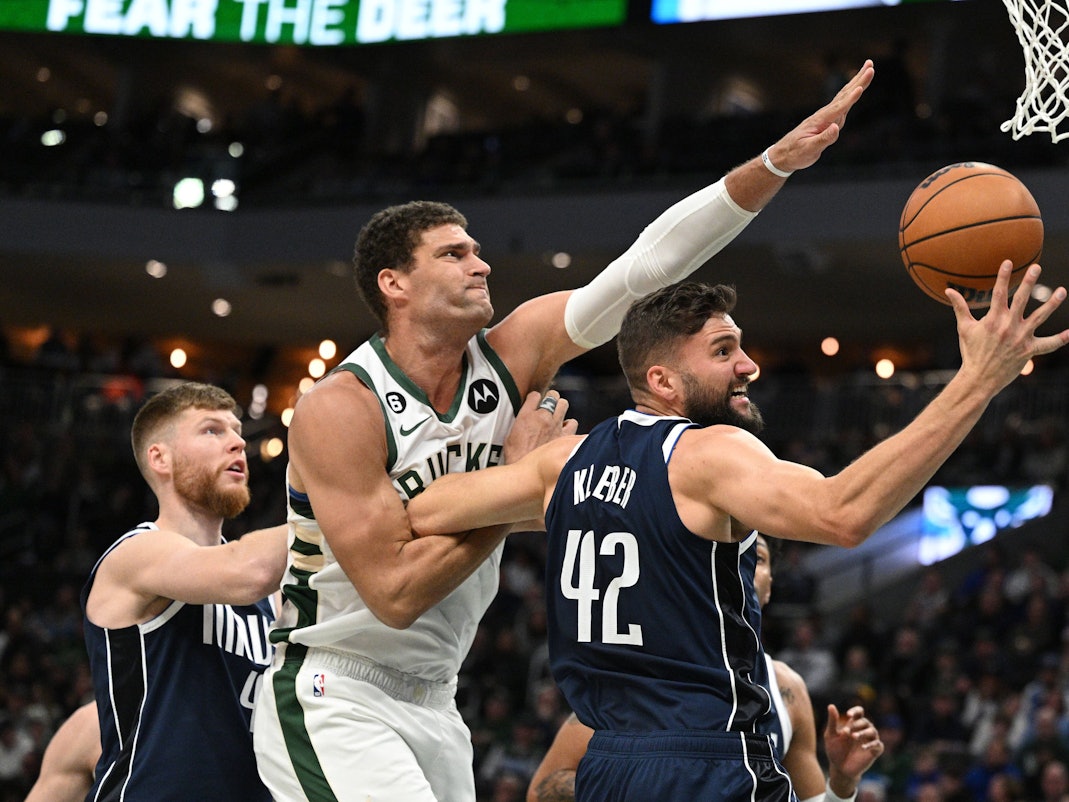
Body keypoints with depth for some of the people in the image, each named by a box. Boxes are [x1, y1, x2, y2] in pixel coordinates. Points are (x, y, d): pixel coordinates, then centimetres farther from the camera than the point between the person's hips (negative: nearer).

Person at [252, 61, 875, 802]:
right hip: (336, 706, -7)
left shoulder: (512, 354, -1)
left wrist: (777, 162, -17)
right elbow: (396, 593, -22)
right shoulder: (339, 410, -17)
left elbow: (646, 266, -8)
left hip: (434, 709, 7)